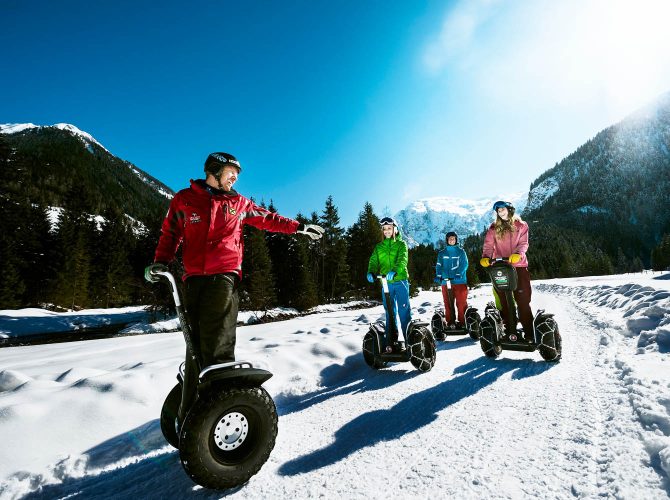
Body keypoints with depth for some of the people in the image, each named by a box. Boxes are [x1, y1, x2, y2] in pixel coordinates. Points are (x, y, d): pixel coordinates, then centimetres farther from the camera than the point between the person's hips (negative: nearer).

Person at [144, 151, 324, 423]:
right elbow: (170, 233, 17)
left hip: (224, 277, -1)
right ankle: (189, 414, 17)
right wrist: (160, 261, 1)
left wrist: (299, 227, 21)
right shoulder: (184, 199, 15)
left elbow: (267, 218, 24)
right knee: (195, 346, 5)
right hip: (194, 279, 1)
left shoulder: (238, 202, 17)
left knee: (217, 347, -12)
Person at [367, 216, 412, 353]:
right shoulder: (379, 247, 15)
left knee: (404, 310, -4)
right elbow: (374, 261, 4)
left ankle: (409, 339, 5)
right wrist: (371, 272, -18)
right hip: (386, 282, 3)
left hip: (400, 280, -3)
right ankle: (390, 342, 12)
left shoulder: (401, 244, 5)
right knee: (390, 312, 6)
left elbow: (402, 259, -12)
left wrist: (394, 271, -31)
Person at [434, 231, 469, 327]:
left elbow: (464, 264, -3)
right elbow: (439, 266, 7)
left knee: (461, 303, -3)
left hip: (459, 281, -2)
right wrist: (438, 276, -10)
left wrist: (458, 274, -19)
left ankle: (462, 321, 4)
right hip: (445, 282, 2)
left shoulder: (461, 252, 7)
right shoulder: (442, 253, 13)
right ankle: (449, 321, 12)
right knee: (447, 303, 5)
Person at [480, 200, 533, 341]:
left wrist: (518, 254, -23)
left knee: (523, 300, -5)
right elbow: (488, 244, 3)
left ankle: (529, 332, 0)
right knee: (503, 301, 2)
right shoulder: (494, 228, 13)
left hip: (518, 266, -2)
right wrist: (485, 257, -16)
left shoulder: (521, 225, 9)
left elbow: (523, 243, -2)